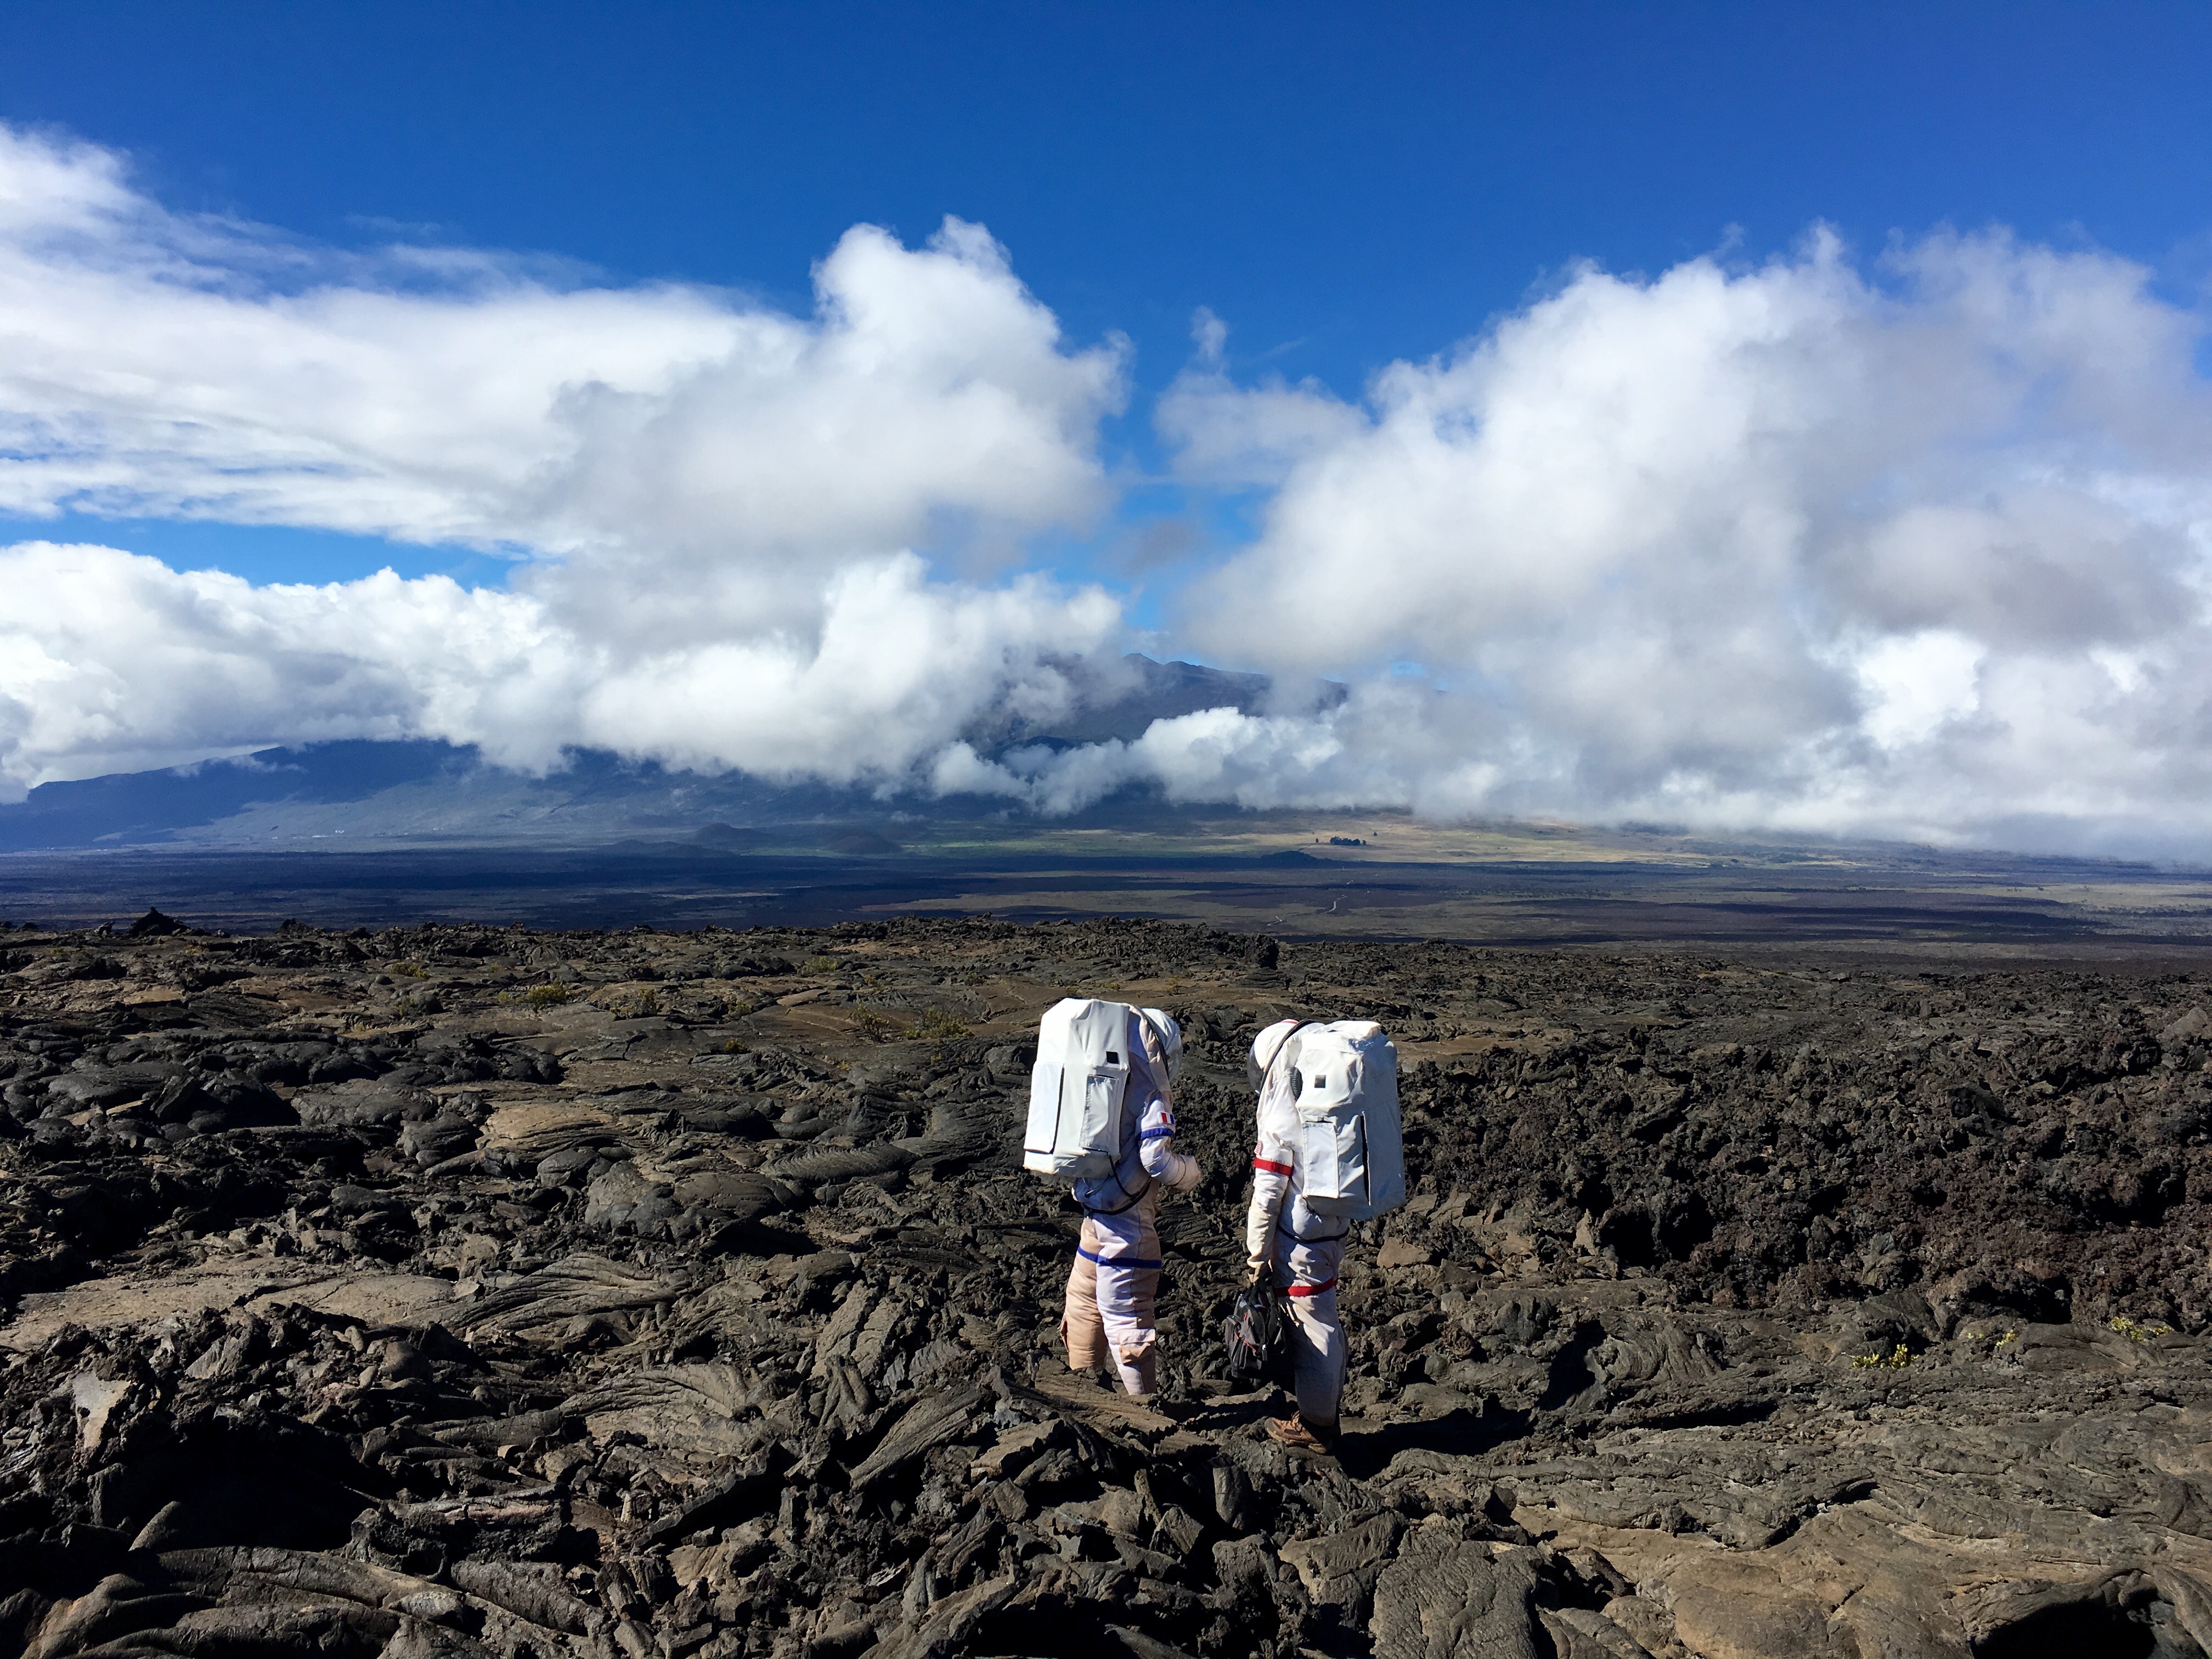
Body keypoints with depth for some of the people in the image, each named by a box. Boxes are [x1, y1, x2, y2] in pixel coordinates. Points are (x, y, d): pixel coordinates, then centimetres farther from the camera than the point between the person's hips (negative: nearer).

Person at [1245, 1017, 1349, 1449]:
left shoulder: (1281, 1120, -19)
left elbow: (1267, 1194, -16)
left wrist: (1257, 1253, -8)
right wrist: (1345, 1219, 19)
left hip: (1300, 1238, -7)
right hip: (1336, 1228, 7)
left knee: (1313, 1327, 5)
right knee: (1326, 1320, 20)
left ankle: (1316, 1425, 19)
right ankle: (1328, 1406, 34)